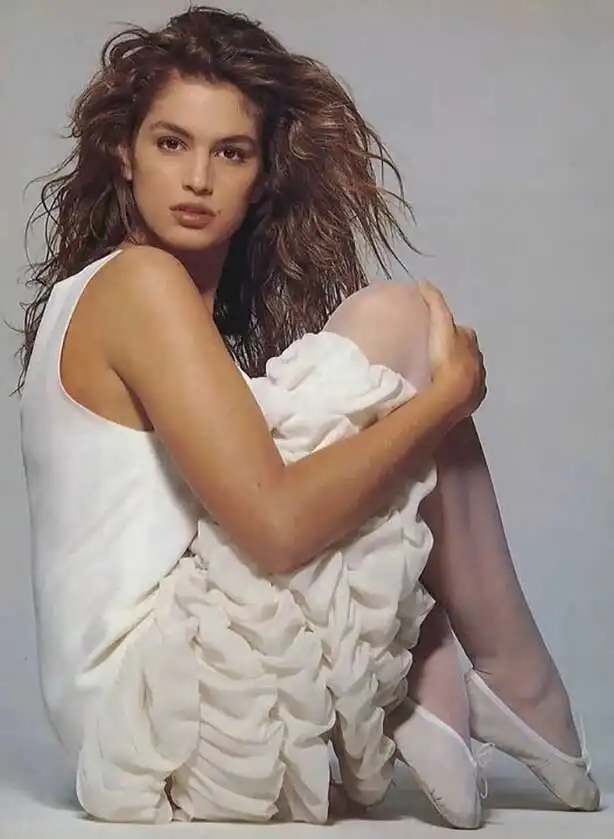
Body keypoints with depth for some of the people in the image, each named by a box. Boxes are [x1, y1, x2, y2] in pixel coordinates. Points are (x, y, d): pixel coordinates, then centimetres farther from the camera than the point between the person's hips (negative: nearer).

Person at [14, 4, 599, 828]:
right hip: (165, 713, -9)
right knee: (397, 323, -7)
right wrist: (450, 394, -10)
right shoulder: (138, 283, -11)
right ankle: (518, 686, 3)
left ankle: (431, 689, 1)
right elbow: (277, 525, -20)